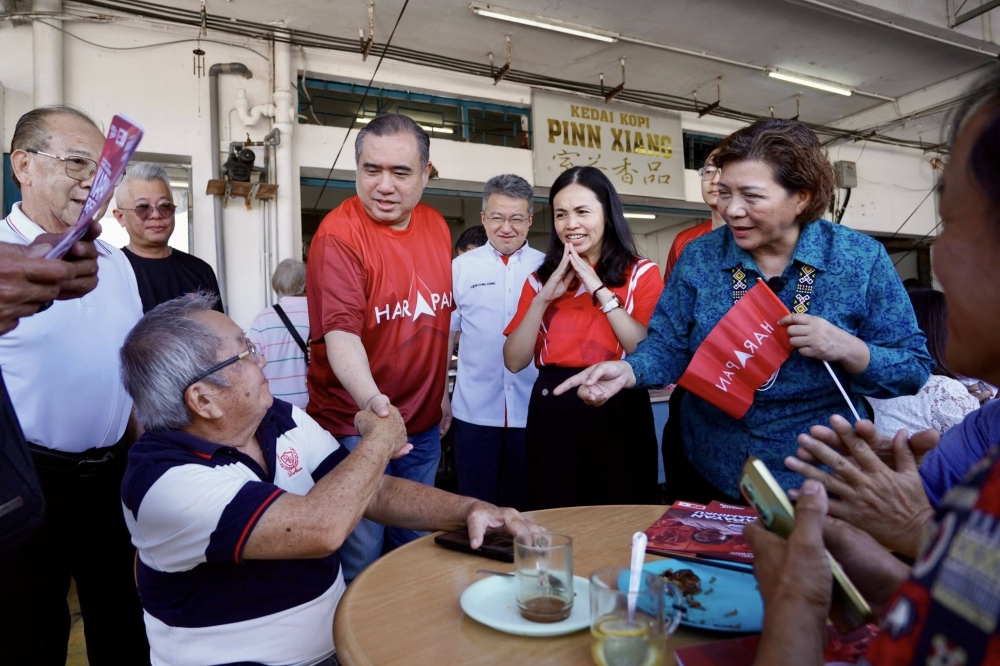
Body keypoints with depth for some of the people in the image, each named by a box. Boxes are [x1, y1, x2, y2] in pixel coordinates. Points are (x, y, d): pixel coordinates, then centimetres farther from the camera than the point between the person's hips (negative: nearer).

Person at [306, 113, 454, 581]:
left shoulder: (437, 227, 4)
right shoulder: (338, 234, -16)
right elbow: (340, 333, -26)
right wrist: (372, 401, -41)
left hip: (423, 425, 6)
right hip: (355, 429, -6)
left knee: (416, 550, 21)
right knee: (359, 562, 6)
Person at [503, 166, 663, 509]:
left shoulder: (641, 273, 1)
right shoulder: (542, 278, 9)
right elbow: (514, 361, 2)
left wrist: (600, 290, -14)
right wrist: (544, 298, -8)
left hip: (618, 410, -2)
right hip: (552, 411, 3)